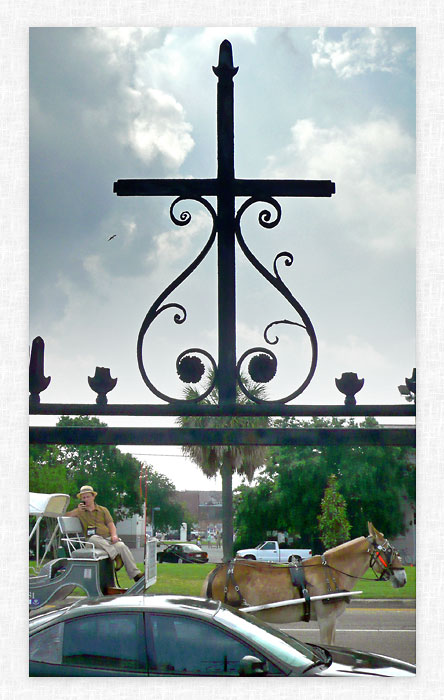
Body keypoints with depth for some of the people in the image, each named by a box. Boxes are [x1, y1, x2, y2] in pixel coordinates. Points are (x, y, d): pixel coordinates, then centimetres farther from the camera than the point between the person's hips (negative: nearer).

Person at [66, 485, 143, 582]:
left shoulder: (103, 510, 21)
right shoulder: (80, 511, 17)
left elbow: (111, 524, 13)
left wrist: (114, 535, -7)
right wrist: (78, 511, -4)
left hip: (108, 537, 2)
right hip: (93, 539, -2)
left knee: (122, 546, -26)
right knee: (94, 538, -39)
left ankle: (135, 574, -31)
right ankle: (116, 556, -47)